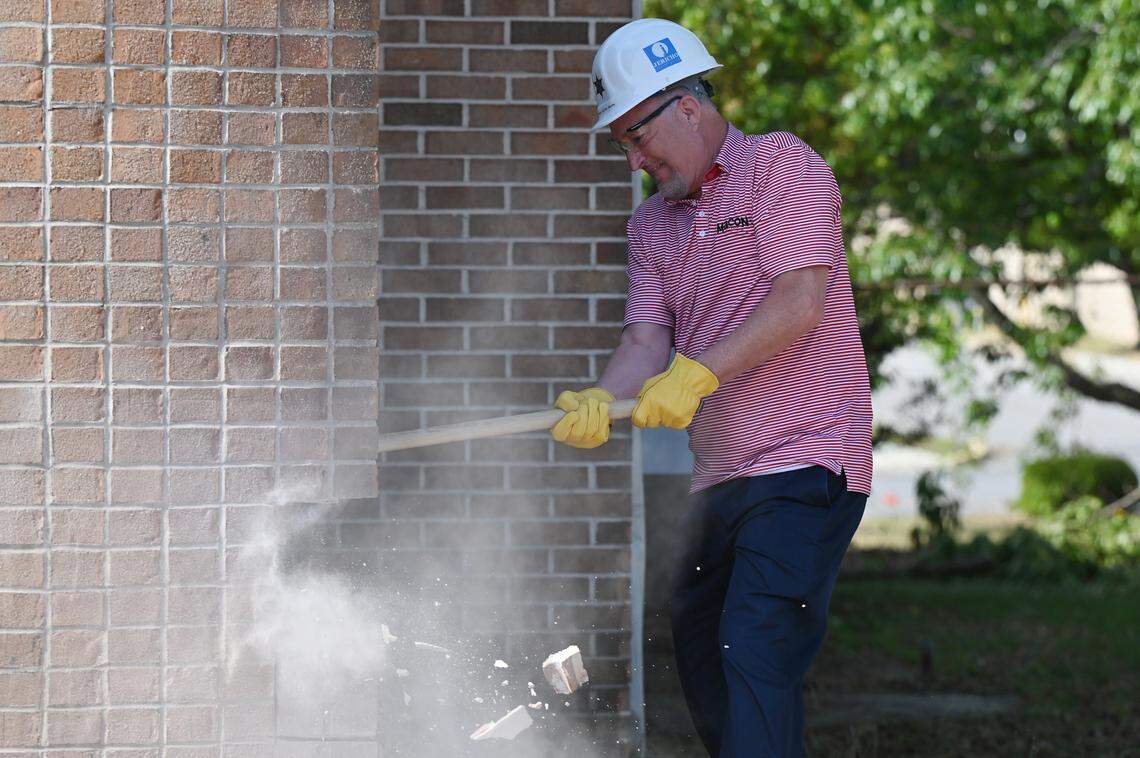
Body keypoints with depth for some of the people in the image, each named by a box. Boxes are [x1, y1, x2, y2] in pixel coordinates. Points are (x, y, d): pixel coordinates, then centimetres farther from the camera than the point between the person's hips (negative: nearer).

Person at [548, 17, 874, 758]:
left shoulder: (781, 165, -6)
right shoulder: (653, 224, 16)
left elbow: (800, 301, -17)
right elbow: (647, 340, 6)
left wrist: (698, 373, -25)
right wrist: (602, 401, -16)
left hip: (805, 463, -9)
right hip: (720, 476, 9)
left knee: (755, 650, -19)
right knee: (699, 649, 15)